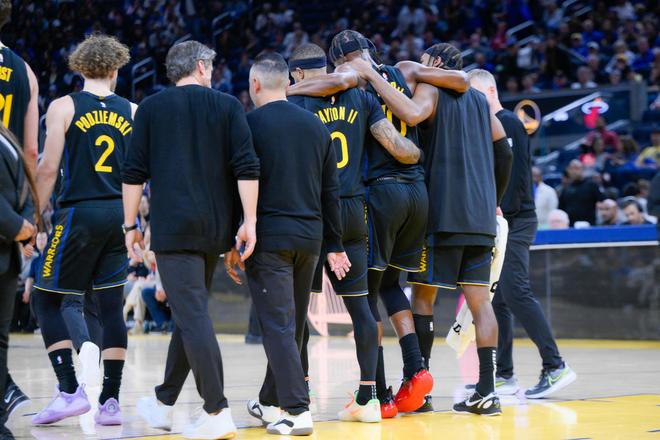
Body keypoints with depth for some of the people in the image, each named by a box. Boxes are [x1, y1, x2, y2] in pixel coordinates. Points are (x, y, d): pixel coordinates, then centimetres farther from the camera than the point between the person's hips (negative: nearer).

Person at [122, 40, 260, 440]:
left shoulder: (152, 108, 6)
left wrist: (131, 225, 10)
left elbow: (134, 173, 3)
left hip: (174, 227, -3)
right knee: (191, 314, 16)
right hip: (216, 228, 3)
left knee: (193, 317, -7)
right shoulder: (227, 105, 7)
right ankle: (164, 403, 26)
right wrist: (249, 222, -1)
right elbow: (247, 168, -2)